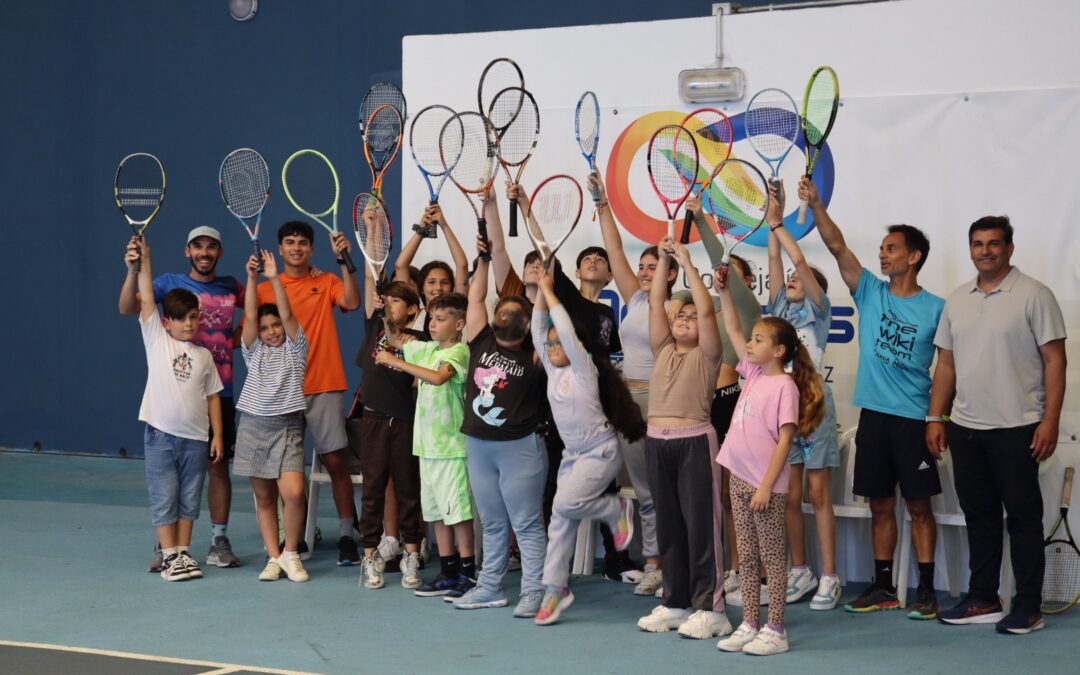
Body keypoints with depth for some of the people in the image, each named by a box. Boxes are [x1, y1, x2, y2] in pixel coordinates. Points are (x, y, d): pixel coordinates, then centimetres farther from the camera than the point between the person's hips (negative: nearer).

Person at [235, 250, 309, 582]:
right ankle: (273, 557, 12)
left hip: (287, 426, -3)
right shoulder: (253, 350, 12)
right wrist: (252, 279, -11)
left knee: (293, 493, -18)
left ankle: (290, 553, -2)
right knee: (264, 498, 5)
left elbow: (286, 314, -6)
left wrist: (274, 278, -13)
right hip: (254, 424, 3)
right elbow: (250, 316, -2)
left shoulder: (295, 347, 7)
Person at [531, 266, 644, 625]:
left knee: (566, 504, -23)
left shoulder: (584, 368, -11)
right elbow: (539, 329, 3)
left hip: (600, 451, -7)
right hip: (572, 454, 7)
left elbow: (567, 330, -23)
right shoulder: (552, 371, 7)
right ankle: (555, 589, 5)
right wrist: (541, 291, -3)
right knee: (561, 519, 2)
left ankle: (618, 509, 2)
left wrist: (549, 293, -16)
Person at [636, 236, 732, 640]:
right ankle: (675, 603, 17)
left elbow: (707, 310, -11)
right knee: (668, 525, 9)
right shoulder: (663, 350, 15)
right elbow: (655, 303, 9)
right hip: (657, 442, 5)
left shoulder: (707, 356, 1)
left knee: (699, 524, -4)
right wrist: (664, 258, 4)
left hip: (694, 442, -5)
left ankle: (709, 608, -1)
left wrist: (687, 262, -8)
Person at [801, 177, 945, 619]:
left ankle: (926, 591, 7)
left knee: (918, 505, 1)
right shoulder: (870, 293, 6)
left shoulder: (936, 309, -2)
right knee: (880, 505, 10)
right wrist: (815, 205, -14)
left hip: (915, 419, -4)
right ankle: (883, 587, 18)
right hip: (873, 415, 4)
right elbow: (838, 247, -3)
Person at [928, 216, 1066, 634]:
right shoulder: (957, 301, 12)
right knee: (979, 516, 12)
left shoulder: (1034, 296, -5)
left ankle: (1028, 609, 5)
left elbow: (1054, 361, -8)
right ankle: (983, 600, 20)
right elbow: (946, 364, 16)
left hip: (1016, 428, -6)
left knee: (1023, 517, 0)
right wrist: (935, 417, 9)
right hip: (965, 428, 6)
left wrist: (1050, 421, -15)